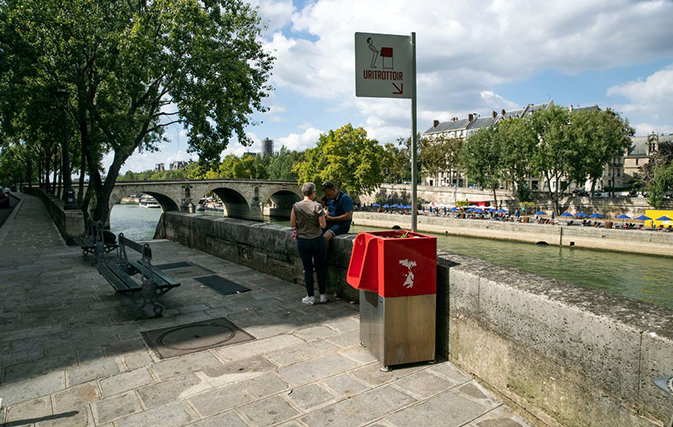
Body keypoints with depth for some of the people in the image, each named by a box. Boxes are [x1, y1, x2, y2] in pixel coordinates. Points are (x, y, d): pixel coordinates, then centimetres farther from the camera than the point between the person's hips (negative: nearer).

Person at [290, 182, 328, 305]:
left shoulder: (296, 206, -6)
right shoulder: (318, 206, -11)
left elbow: (292, 224, -3)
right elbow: (323, 225, -11)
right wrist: (324, 216, 7)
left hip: (303, 241, 0)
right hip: (317, 240, 0)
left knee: (308, 269, 8)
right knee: (320, 268, 11)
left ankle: (310, 297, 14)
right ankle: (322, 296, 19)